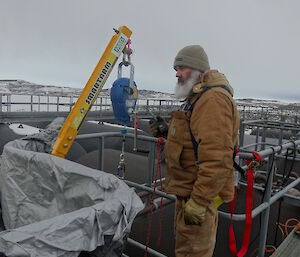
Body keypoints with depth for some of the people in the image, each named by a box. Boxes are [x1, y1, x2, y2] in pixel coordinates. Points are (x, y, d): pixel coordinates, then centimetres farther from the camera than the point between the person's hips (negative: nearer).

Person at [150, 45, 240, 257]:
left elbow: (217, 158, -28)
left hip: (200, 195, -10)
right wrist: (168, 131, 7)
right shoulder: (198, 97, 16)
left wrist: (199, 201, -26)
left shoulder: (213, 99, -21)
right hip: (187, 190, 10)